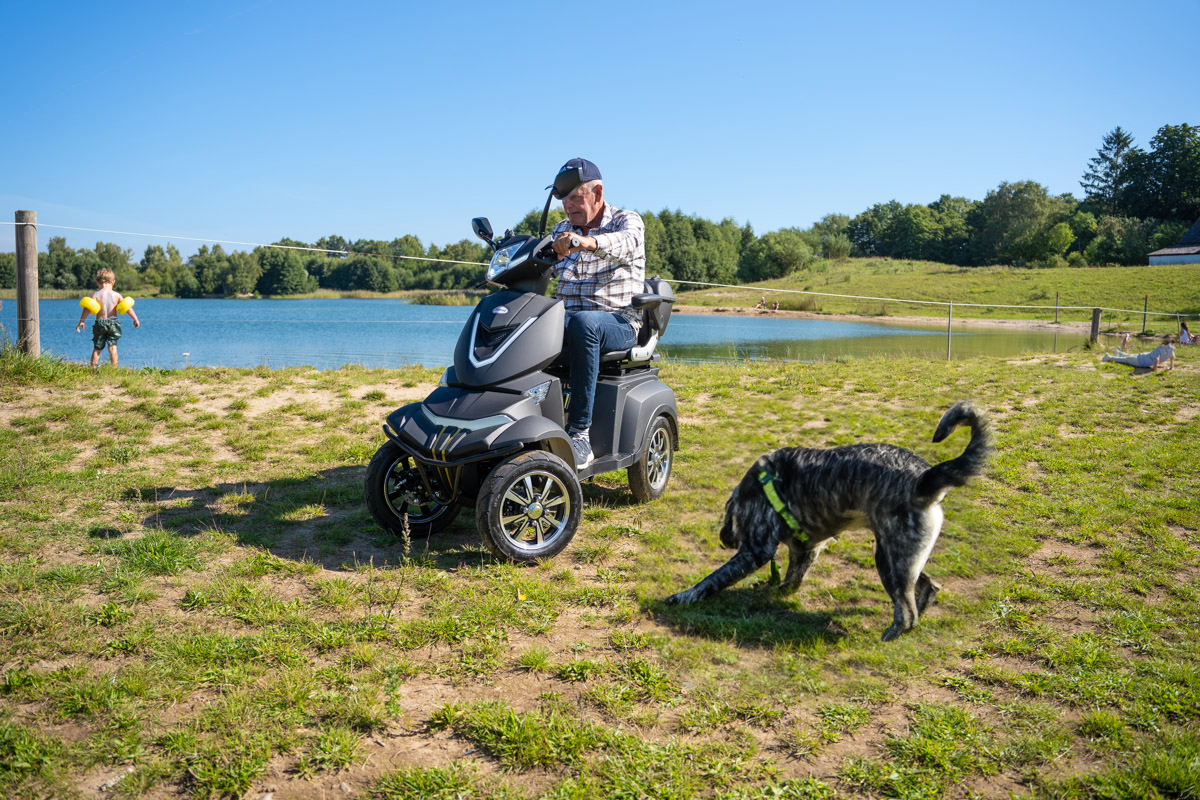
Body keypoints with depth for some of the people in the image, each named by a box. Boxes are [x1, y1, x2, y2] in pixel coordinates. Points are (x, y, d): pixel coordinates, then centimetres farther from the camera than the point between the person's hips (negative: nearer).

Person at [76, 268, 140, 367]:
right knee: (112, 347, 0)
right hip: (113, 322, 0)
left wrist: (81, 321, -10)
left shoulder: (96, 295, -3)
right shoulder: (116, 295, -1)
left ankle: (92, 368, 11)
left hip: (100, 323, 0)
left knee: (96, 349, 9)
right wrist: (135, 319, 8)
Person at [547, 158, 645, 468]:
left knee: (583, 323, -40)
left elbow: (625, 243, -24)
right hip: (568, 319, 5)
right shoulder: (562, 230, 20)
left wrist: (587, 242, -45)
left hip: (618, 323, -5)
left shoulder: (627, 220, 1)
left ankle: (580, 431, -40)